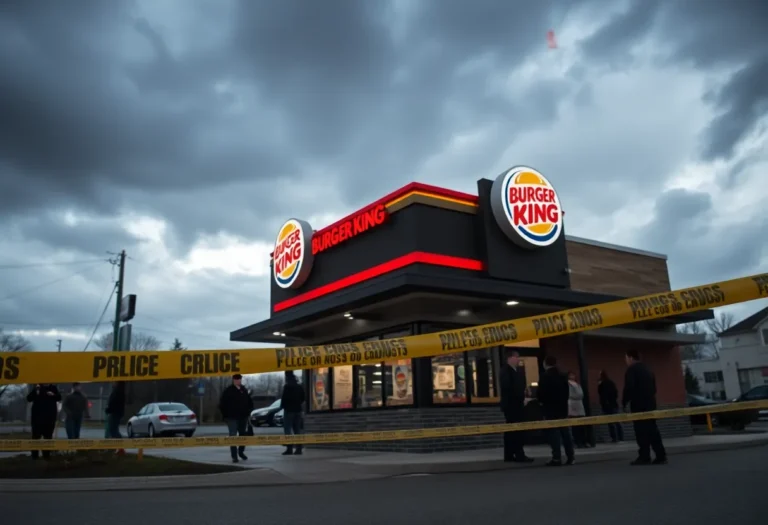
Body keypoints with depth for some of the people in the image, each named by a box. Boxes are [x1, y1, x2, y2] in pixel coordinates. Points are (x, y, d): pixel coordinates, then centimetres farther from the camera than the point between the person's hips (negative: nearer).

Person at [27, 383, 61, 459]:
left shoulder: (53, 388, 8)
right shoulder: (37, 388, 5)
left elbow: (59, 398, 7)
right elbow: (29, 398, -2)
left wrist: (53, 395, -12)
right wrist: (35, 390, -15)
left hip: (50, 416, 1)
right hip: (38, 416, -1)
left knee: (48, 436, 4)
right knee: (36, 435, -3)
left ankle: (46, 454, 10)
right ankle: (34, 455, 1)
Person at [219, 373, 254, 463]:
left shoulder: (244, 390, 9)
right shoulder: (228, 391, -4)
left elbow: (250, 402, 20)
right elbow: (222, 404, -3)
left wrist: (248, 411, 9)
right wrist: (226, 415, -6)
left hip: (243, 417, 4)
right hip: (232, 418, -4)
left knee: (243, 435, 11)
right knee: (233, 436, -5)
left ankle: (241, 451, 31)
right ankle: (234, 456, -3)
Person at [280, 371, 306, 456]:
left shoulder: (287, 387, -12)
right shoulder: (299, 387, 9)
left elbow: (284, 398, -15)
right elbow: (302, 398, 13)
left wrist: (282, 406, 1)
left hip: (289, 410, -7)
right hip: (297, 410, 7)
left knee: (288, 430, -3)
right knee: (297, 430, 10)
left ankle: (290, 448, -10)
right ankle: (299, 448, 8)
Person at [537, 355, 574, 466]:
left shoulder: (545, 376, -11)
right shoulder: (563, 376, 10)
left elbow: (541, 392, -14)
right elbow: (567, 392, 12)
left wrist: (541, 401, 5)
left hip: (550, 409, -6)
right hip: (562, 407, 6)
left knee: (553, 433, -4)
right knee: (565, 432, 10)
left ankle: (557, 458, -8)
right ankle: (570, 456, 10)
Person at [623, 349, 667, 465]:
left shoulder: (632, 370, -9)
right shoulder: (647, 369, 18)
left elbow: (629, 388, -18)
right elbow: (653, 388, 22)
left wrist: (624, 402, -8)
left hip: (638, 405, -8)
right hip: (650, 404, 8)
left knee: (641, 432, -6)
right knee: (652, 430, 10)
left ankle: (644, 457, -6)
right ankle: (661, 456, 9)